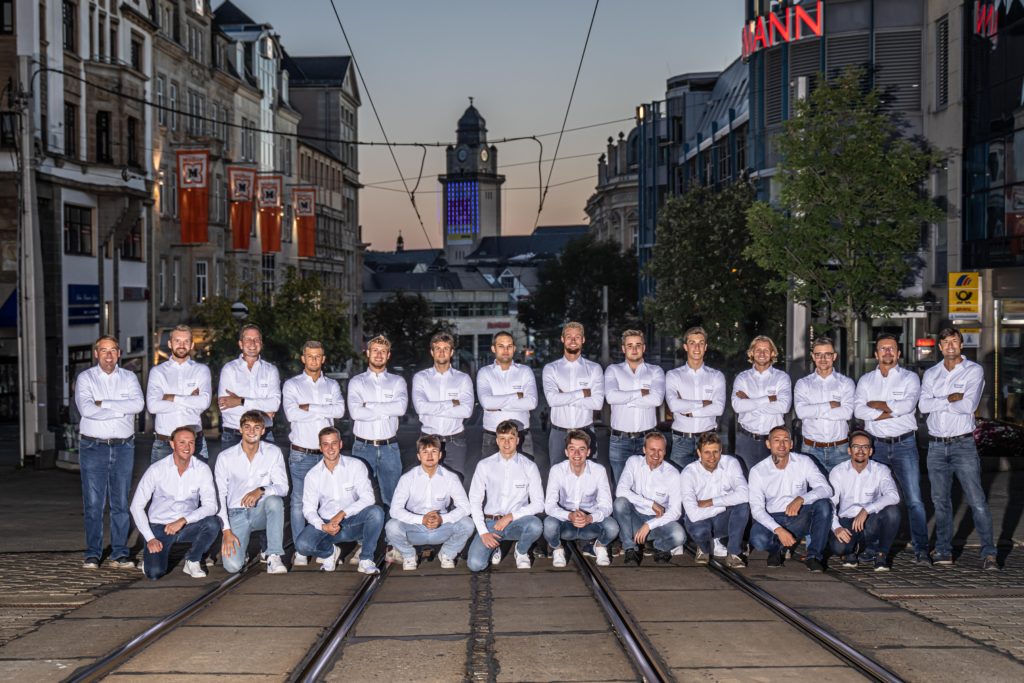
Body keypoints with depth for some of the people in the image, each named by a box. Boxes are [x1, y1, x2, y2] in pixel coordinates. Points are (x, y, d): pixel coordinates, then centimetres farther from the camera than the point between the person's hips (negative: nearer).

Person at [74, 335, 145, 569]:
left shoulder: (129, 377, 9)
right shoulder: (85, 378, 3)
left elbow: (138, 404, -10)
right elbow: (86, 408, -15)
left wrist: (103, 403, -14)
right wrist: (122, 409, -13)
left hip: (123, 446, 2)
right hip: (93, 446, -2)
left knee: (121, 502, 3)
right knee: (93, 503, -2)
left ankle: (120, 553, 9)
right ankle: (92, 554, 5)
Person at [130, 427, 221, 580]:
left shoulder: (202, 469, -9)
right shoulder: (157, 469, -12)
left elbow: (210, 506, -15)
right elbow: (137, 505, -8)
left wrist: (183, 520, -29)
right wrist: (150, 538, -15)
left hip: (187, 526, 2)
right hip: (159, 526, -2)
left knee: (213, 523, -30)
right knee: (154, 573, -23)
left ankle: (192, 561, -3)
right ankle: (151, 555, 15)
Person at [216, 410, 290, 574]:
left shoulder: (273, 453, -2)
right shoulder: (225, 457, -5)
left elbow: (283, 488, -9)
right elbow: (219, 495, -4)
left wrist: (261, 490, -30)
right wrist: (226, 530, -12)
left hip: (261, 511, 1)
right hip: (236, 514, 0)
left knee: (274, 501, -36)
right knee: (232, 565, -21)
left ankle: (274, 558, -28)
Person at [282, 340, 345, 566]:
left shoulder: (332, 385, 12)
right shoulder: (292, 385, 5)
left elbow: (340, 410, -7)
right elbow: (291, 413, -13)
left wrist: (309, 408, -12)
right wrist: (323, 410, -7)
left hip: (326, 453, 2)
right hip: (301, 454, -2)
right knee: (298, 501, -3)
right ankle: (300, 551, 0)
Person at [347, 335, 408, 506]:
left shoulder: (397, 381, 8)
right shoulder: (356, 382, 5)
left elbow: (401, 407, -11)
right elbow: (355, 412, -12)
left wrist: (369, 405, -10)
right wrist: (387, 411, -11)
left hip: (389, 447, 1)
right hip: (363, 448, -1)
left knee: (392, 498, 4)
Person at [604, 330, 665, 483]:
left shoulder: (656, 371, 9)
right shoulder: (613, 370, 9)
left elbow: (657, 399, -10)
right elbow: (611, 396, -11)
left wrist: (626, 399, -8)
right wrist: (641, 393, -6)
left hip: (647, 440, 0)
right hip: (620, 441, 0)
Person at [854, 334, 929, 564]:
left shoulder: (909, 378, 5)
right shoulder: (866, 380, 11)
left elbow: (908, 405, -14)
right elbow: (858, 410, -5)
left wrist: (877, 404, -7)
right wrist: (893, 411, -12)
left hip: (904, 444, -2)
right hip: (876, 445, 3)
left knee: (914, 498, -8)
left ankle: (921, 549, -6)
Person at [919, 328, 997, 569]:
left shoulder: (973, 371, -2)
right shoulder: (931, 374, 11)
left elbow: (969, 405, -15)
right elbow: (923, 405, -4)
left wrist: (938, 402, -5)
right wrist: (951, 399, -13)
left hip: (963, 444, -4)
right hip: (936, 446, 4)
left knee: (977, 501, -7)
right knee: (940, 501, 8)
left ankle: (989, 553, -4)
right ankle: (943, 551, 15)